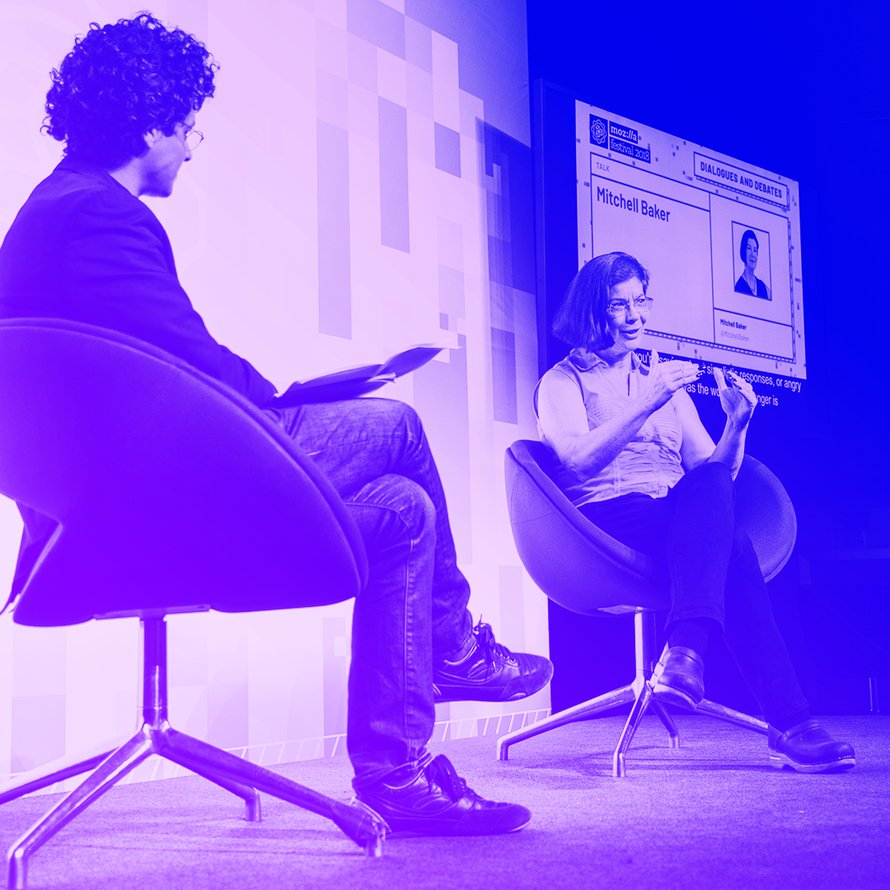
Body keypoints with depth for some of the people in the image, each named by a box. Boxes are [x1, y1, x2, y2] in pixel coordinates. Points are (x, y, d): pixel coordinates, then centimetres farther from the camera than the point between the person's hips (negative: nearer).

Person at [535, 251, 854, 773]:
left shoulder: (666, 379, 27)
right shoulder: (563, 381, 13)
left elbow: (717, 472, 17)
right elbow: (577, 461, -9)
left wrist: (737, 425, -2)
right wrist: (648, 404, -17)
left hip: (678, 525, 4)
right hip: (606, 521, -4)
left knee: (709, 488, -34)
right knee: (731, 544, -34)